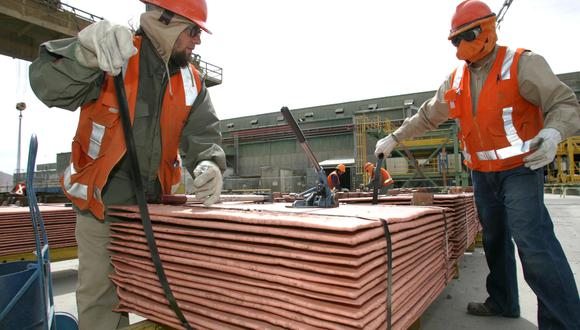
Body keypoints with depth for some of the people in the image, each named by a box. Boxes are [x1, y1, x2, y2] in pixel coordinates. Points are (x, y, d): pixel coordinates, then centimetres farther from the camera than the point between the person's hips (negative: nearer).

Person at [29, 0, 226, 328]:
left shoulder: (192, 82, 0)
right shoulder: (110, 57, -12)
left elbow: (203, 134, -5)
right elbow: (48, 85, -25)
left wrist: (209, 165, -27)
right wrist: (86, 51, -45)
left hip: (153, 206, 4)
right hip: (102, 205, -3)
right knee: (101, 298, 8)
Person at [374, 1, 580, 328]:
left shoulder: (523, 63, -9)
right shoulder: (455, 80, 8)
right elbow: (427, 116, 16)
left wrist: (553, 131, -34)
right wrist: (394, 138, 14)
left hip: (520, 170, -6)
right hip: (482, 175, 6)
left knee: (534, 245, -15)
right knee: (495, 240, 14)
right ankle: (503, 302, 29)